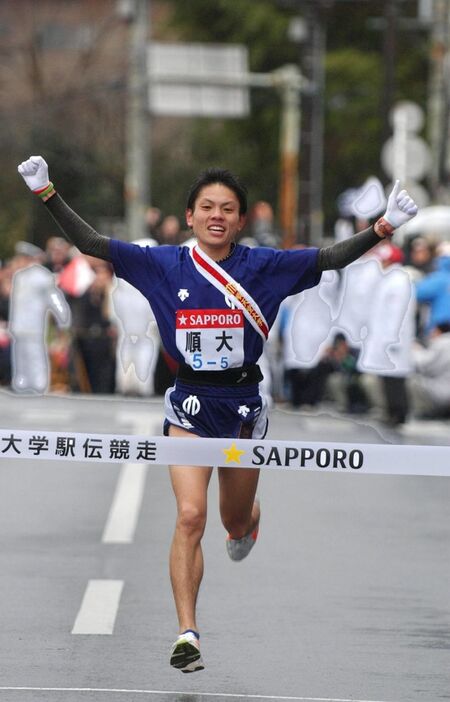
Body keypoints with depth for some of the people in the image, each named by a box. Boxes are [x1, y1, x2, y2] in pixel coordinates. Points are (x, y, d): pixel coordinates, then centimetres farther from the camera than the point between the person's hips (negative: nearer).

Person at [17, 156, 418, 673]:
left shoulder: (262, 266, -5)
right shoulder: (164, 265, -4)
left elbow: (331, 258, -12)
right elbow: (90, 244, -5)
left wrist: (383, 228, -25)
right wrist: (46, 193, -15)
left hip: (243, 402, 1)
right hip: (190, 402, -1)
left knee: (236, 521, 17)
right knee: (190, 515, -17)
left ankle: (245, 525, 58)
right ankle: (187, 633, -15)